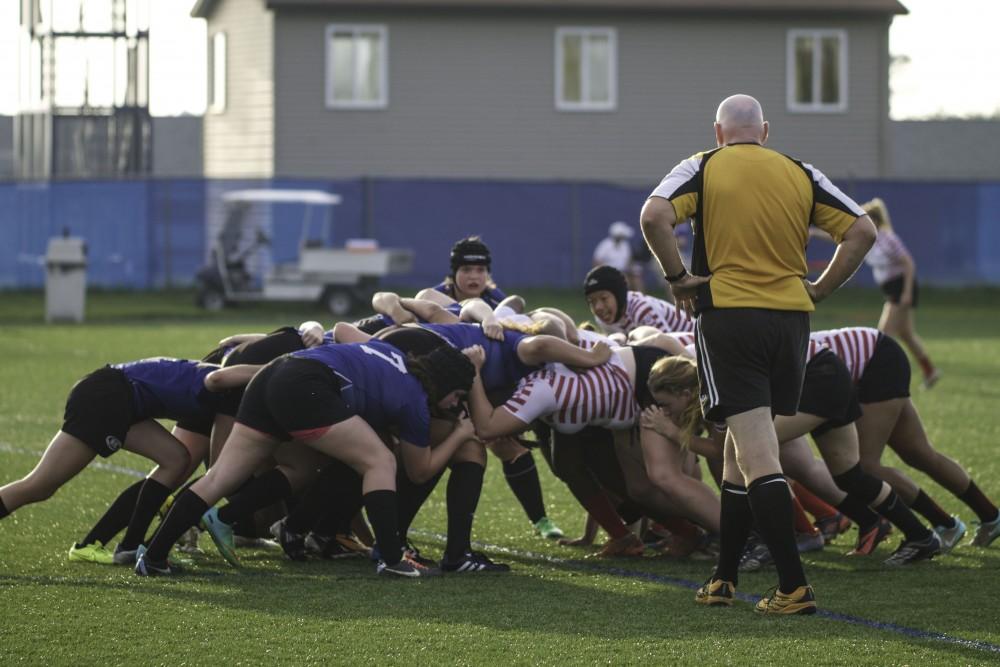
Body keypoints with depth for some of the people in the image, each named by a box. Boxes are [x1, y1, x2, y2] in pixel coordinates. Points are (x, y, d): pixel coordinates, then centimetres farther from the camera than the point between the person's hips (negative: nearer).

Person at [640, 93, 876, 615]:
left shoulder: (702, 168, 2)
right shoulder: (801, 175, 10)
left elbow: (654, 217, -14)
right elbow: (862, 231, 7)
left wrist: (678, 278, -3)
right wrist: (818, 290, 11)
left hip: (728, 315, -4)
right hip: (790, 318, 4)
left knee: (757, 454, -8)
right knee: (741, 449, 16)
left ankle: (794, 586, -16)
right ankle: (722, 579, 21)